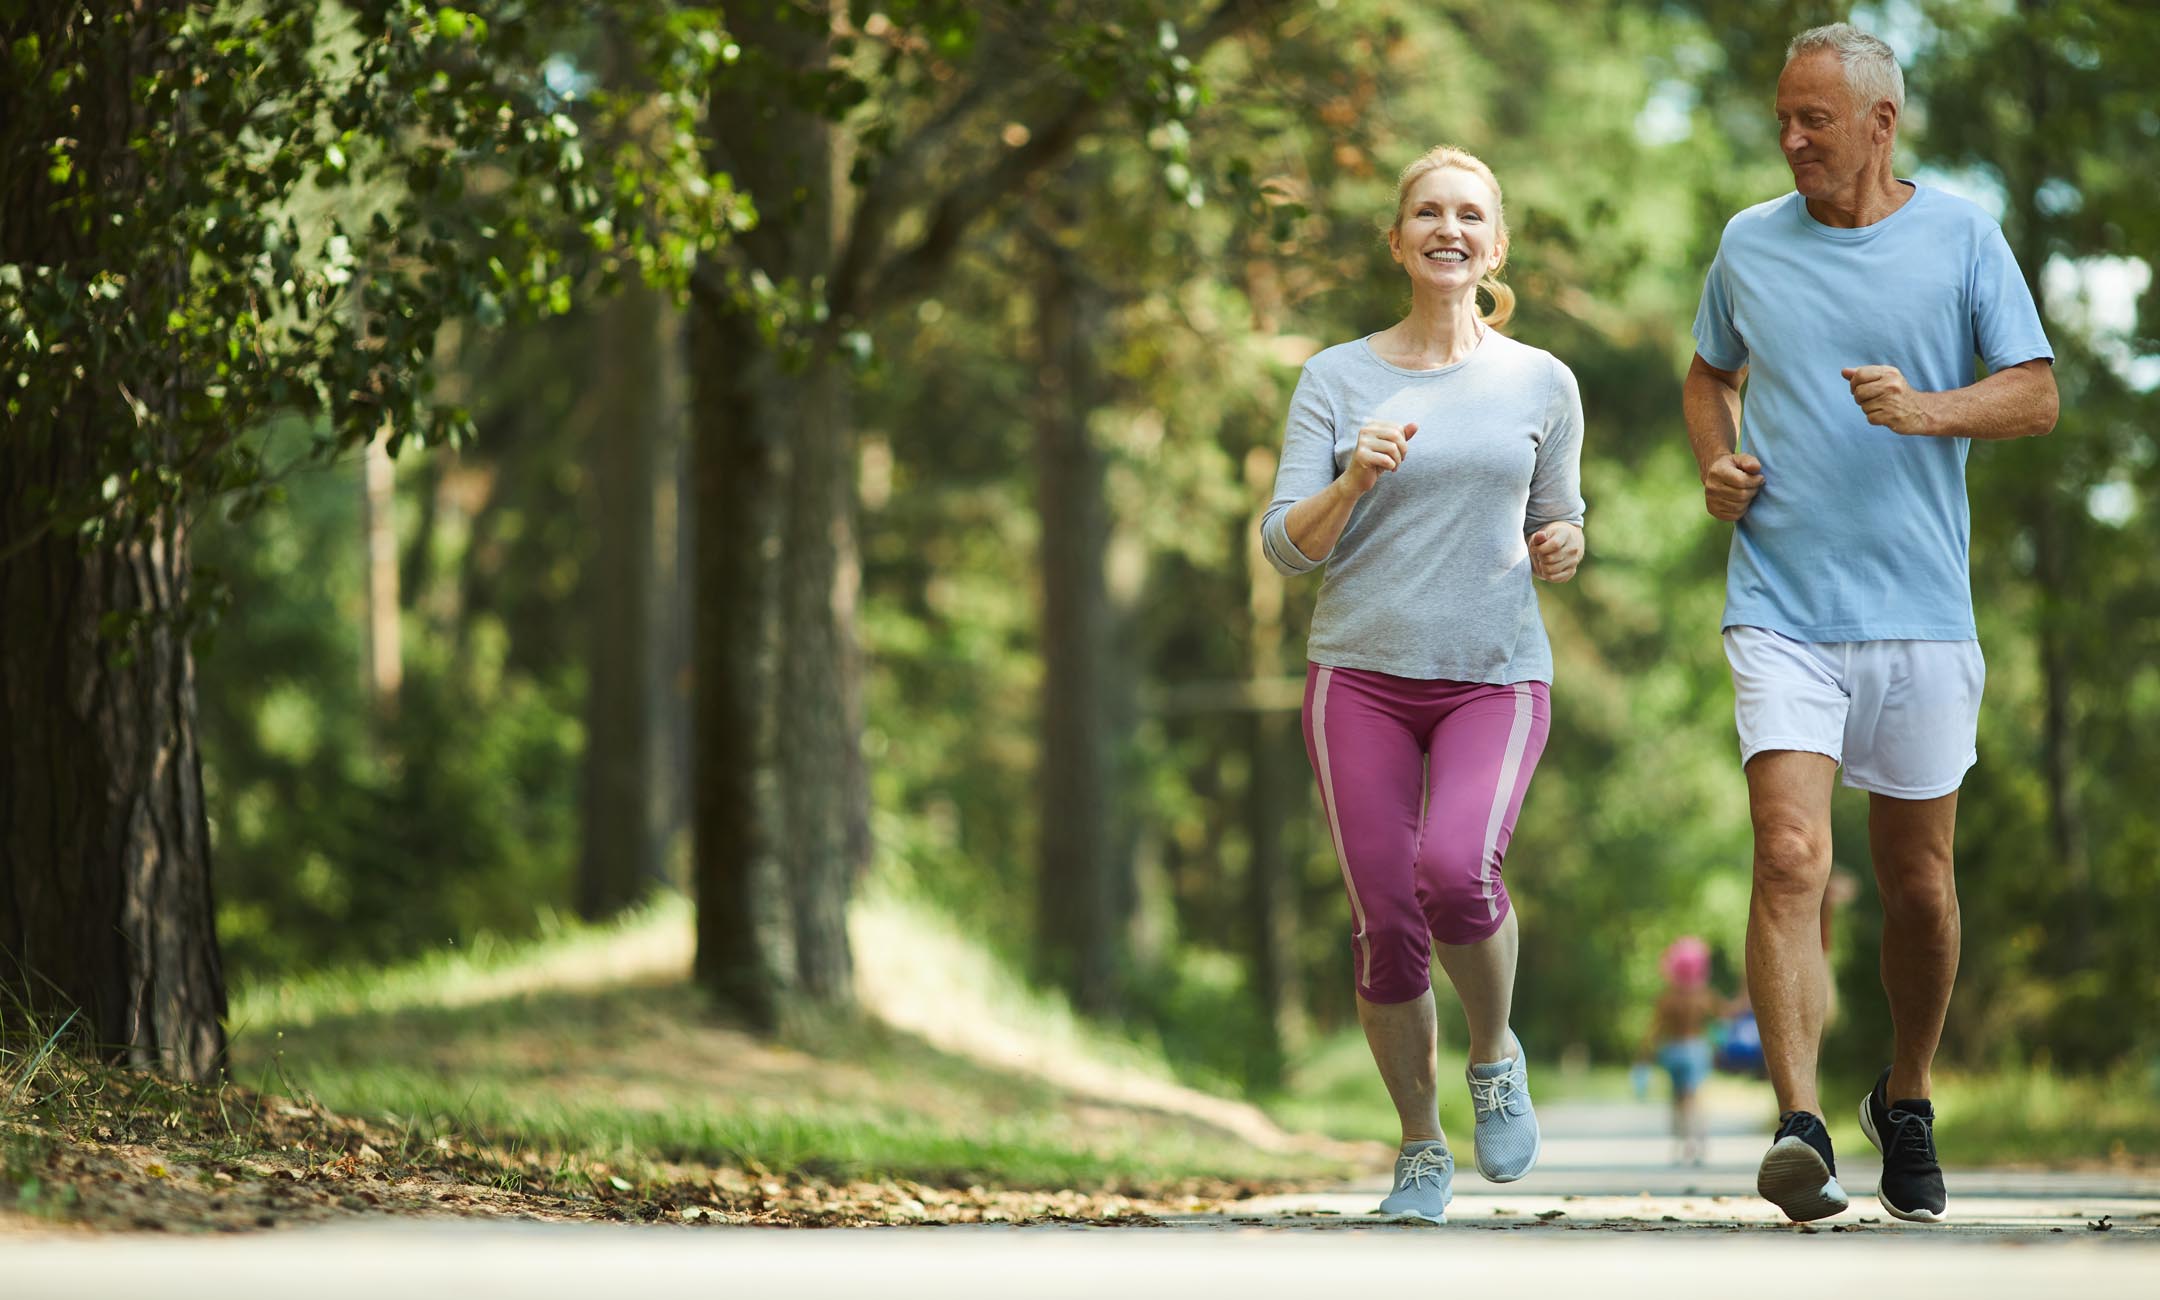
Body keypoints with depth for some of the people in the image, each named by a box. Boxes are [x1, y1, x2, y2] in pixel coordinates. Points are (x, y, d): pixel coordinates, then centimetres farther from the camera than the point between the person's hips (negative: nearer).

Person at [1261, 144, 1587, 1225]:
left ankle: (1495, 1053, 3)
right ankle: (1421, 1150, 15)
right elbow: (1287, 546, 1)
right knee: (1385, 922, -5)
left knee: (1456, 870, -26)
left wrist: (1562, 551, -4)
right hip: (1360, 676, 1)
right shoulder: (1338, 379, 4)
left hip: (1497, 678, -1)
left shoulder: (1541, 385, 8)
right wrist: (1353, 479, -17)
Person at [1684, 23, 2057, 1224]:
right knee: (1791, 861, -17)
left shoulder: (1962, 237, 3)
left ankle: (1908, 1104, 31)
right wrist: (1717, 461, 5)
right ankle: (1800, 1128, -24)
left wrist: (1929, 410, -19)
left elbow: (2037, 395, 0)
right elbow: (1711, 374, 26)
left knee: (1918, 884, 10)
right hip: (1783, 614, 0)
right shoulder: (1749, 245, 9)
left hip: (1921, 615, 0)